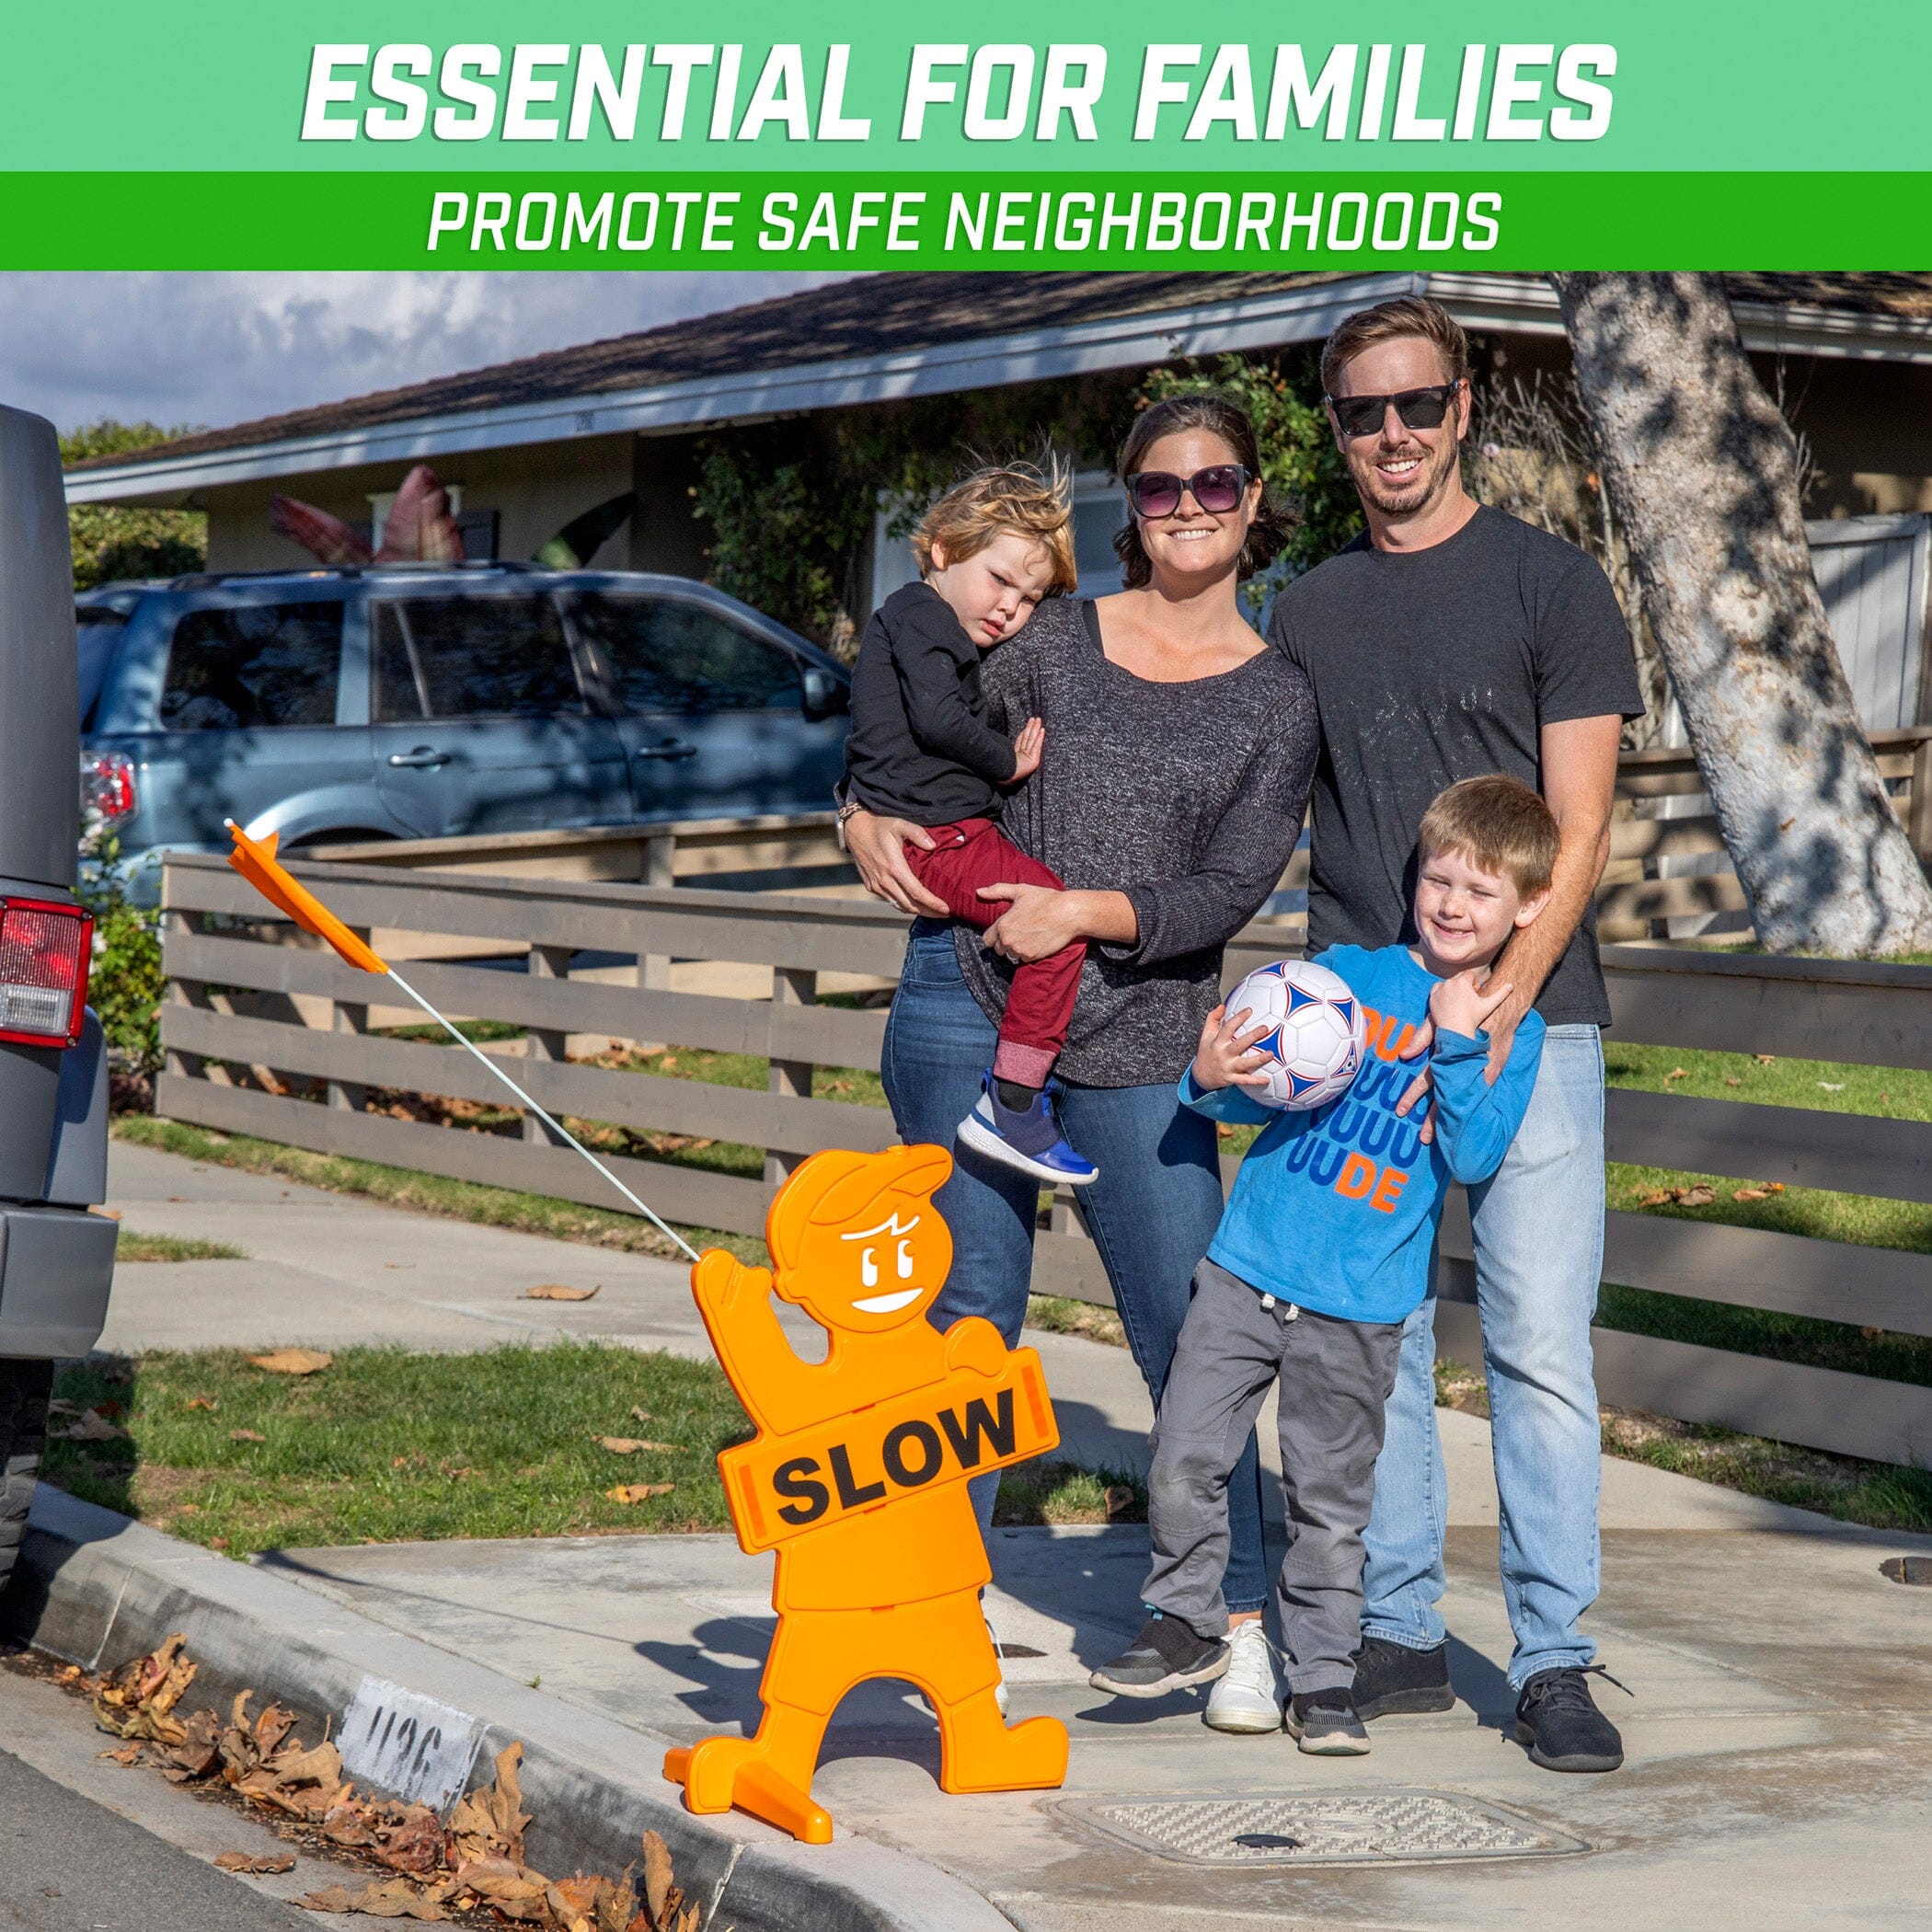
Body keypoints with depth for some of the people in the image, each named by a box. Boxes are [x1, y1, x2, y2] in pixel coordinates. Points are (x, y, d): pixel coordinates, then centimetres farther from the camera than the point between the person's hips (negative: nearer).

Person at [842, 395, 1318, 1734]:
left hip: (1141, 1042, -1)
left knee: (1188, 1339, -4)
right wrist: (874, 820, -2)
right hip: (970, 1002, 1)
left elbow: (1230, 890, -3)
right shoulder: (1058, 639, 10)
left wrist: (1092, 911, -16)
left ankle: (1243, 1623, 7)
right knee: (973, 1310, 3)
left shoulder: (1278, 701, 6)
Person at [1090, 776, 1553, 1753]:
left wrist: (1457, 1042, -16)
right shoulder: (1344, 972, 5)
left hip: (1358, 1306, -1)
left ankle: (1322, 1677, 18)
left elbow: (1474, 1157, -9)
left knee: (1330, 1502, 5)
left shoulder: (1511, 1032, 3)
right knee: (1183, 1460, 0)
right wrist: (1214, 1076, -12)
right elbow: (1262, 1088, 10)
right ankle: (1187, 1624, 19)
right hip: (1248, 1266, 1)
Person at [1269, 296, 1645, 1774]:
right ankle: (1399, 1637, 13)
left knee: (1539, 1343, -6)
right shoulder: (1308, 614, 14)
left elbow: (1578, 832, -4)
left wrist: (1496, 1006, -14)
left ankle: (1555, 1661, 0)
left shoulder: (1550, 586, 2)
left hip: (1526, 1021, -4)